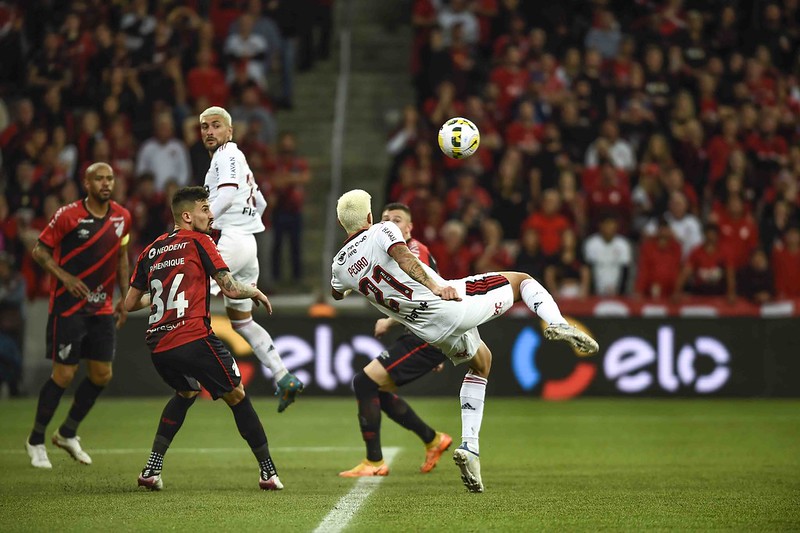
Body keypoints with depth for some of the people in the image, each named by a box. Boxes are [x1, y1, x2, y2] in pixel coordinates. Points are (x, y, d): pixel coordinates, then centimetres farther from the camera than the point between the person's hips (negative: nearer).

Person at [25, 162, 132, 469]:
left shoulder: (122, 217, 4)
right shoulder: (68, 215, -12)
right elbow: (40, 250, -6)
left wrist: (124, 297, 12)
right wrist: (65, 277, -20)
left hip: (102, 308, 6)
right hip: (68, 306, -6)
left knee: (102, 375, 4)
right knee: (64, 375, -6)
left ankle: (68, 433, 25)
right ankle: (36, 441, 11)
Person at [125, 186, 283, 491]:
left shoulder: (151, 250, 17)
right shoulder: (198, 241, 1)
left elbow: (130, 303, 21)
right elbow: (230, 289, -5)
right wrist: (256, 292, 16)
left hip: (157, 346, 6)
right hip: (194, 339, -6)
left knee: (186, 392, 31)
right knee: (237, 397, 10)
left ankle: (152, 468, 19)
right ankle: (268, 472, 9)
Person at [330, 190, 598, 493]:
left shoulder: (340, 266, 11)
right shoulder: (383, 231, -4)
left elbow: (337, 294, 34)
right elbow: (403, 257, -25)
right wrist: (434, 286, -32)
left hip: (432, 332, 5)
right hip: (452, 304, -5)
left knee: (480, 363, 32)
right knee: (522, 280, 17)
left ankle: (469, 446, 16)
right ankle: (556, 323, -16)